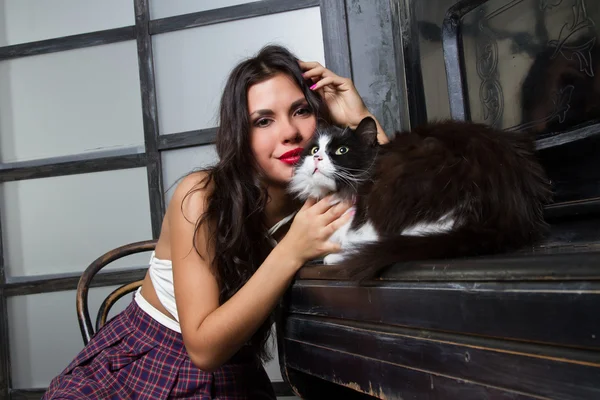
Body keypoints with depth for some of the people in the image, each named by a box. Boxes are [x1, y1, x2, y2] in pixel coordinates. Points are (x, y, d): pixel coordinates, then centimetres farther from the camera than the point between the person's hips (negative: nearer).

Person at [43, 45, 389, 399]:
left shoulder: (326, 199, -9)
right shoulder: (201, 197, -20)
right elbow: (204, 347, -23)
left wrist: (363, 121, -25)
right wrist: (291, 252, -34)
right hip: (142, 368, -3)